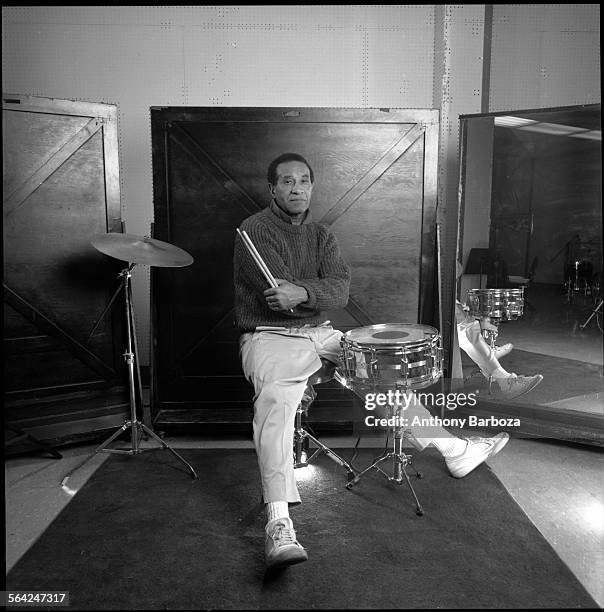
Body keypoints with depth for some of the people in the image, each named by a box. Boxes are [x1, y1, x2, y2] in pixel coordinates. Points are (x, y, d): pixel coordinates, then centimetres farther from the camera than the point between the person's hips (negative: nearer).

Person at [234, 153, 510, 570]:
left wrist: (301, 292, -26)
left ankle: (454, 450, 23)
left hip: (319, 334, 6)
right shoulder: (254, 231, -7)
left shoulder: (322, 235, 10)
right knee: (276, 399, -36)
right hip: (269, 337, -6)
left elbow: (340, 292, -7)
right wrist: (321, 290, -12)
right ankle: (279, 525, -38)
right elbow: (276, 293, -20)